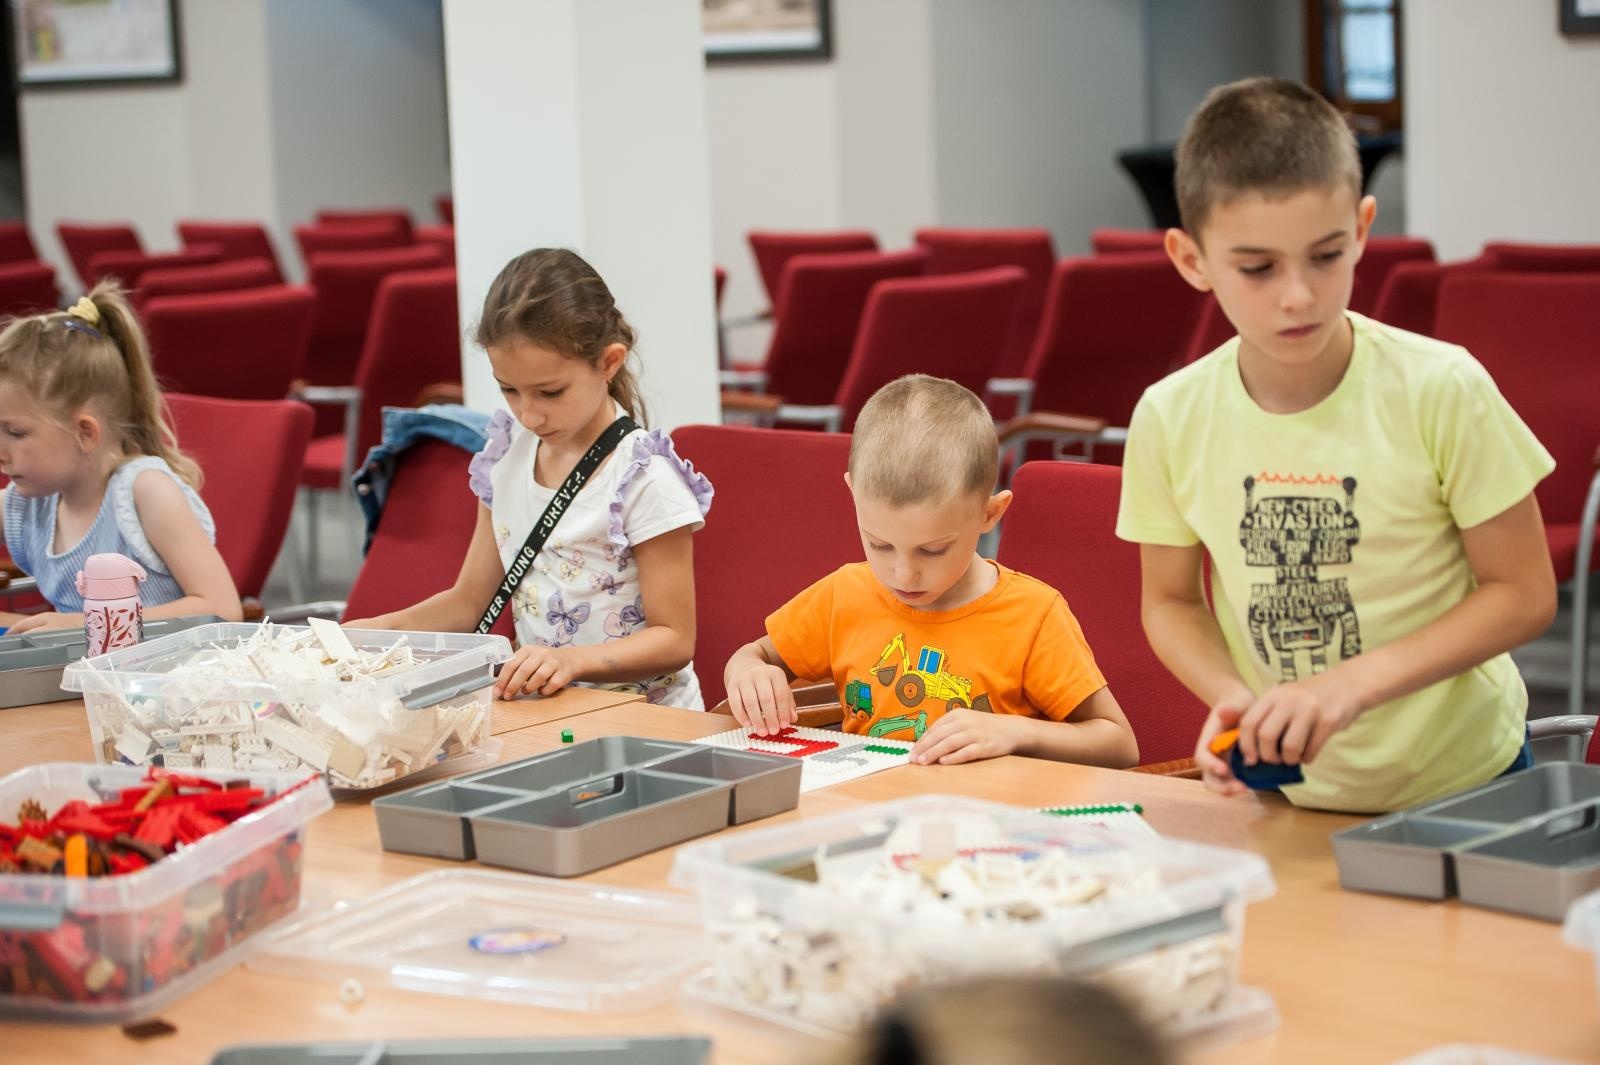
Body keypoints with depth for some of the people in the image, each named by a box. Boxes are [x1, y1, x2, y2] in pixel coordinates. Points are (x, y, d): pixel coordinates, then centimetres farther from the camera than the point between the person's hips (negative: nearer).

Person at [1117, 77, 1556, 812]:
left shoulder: (1439, 391, -16)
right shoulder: (1170, 419, -9)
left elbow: (1523, 594, -9)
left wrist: (1356, 682, -20)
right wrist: (1232, 697, -14)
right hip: (1285, 793, 1)